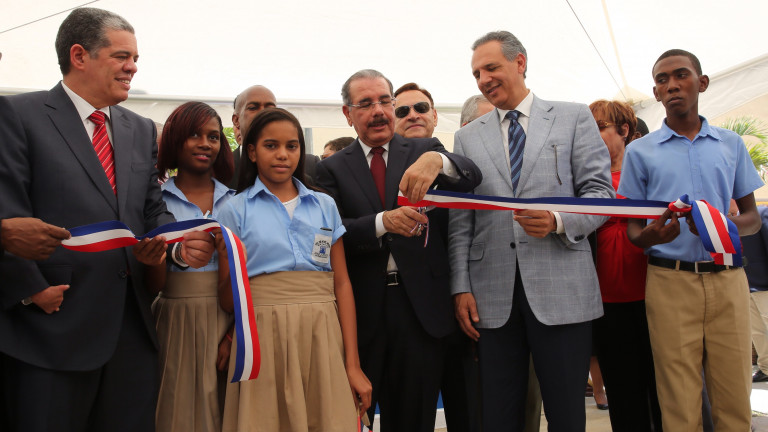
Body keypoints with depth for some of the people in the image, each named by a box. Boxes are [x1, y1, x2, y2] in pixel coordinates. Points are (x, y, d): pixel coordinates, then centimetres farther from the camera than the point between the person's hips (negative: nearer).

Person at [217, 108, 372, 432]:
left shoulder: (325, 206, 11)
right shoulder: (236, 209, 6)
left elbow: (342, 284, 6)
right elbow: (228, 300, 7)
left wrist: (353, 364, 1)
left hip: (322, 335, 2)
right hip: (264, 338, -1)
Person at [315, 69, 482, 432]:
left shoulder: (423, 150, 8)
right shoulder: (333, 168, 7)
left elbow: (472, 177, -10)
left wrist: (436, 161, -31)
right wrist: (383, 222, -23)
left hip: (420, 306, 1)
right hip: (361, 309, 0)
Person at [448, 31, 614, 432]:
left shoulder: (574, 118, 9)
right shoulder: (467, 137, 15)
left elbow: (601, 193, 2)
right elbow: (459, 222, 11)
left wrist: (558, 221, -17)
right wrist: (461, 288, 2)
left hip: (561, 291, -2)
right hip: (493, 296, 2)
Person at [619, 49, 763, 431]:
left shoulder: (731, 144, 13)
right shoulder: (640, 151, 9)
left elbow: (752, 217, 15)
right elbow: (633, 230, 9)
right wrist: (650, 236, -15)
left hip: (726, 277, 2)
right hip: (670, 280, -1)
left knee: (735, 401, 1)